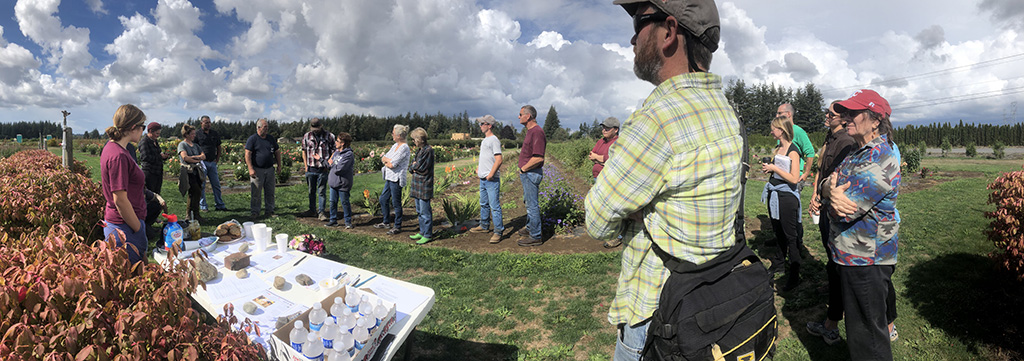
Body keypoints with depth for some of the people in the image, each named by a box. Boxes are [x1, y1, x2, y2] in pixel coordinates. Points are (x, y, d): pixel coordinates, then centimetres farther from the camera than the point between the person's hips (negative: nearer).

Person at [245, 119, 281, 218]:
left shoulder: (271, 139, 12)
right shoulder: (252, 139, -4)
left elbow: (277, 152, 20)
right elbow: (247, 154, -9)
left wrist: (279, 164, 11)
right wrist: (250, 169, -16)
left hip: (270, 169, 5)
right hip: (257, 170, -5)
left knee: (270, 192, 7)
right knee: (256, 193, 0)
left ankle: (270, 211, 15)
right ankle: (254, 212, 9)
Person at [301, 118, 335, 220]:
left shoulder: (329, 136, -1)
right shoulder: (306, 136, 8)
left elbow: (333, 151, 2)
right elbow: (304, 151, 13)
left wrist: (328, 164, -8)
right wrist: (306, 166, 7)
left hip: (323, 169, -3)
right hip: (311, 169, 3)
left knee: (321, 191, 0)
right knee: (311, 191, 13)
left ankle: (321, 212, 7)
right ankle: (312, 210, 25)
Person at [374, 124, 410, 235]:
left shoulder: (404, 148, -17)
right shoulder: (395, 145, 12)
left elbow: (392, 164, -21)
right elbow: (383, 158, 11)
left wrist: (387, 162, -2)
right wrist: (389, 160, -9)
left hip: (396, 179, -10)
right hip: (389, 178, 10)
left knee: (396, 203, 0)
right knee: (383, 200, 17)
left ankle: (397, 227, 13)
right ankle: (386, 222, 32)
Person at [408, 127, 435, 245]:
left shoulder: (428, 150, -15)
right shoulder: (419, 150, 14)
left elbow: (422, 168, -18)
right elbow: (411, 167, 16)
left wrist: (414, 165, 0)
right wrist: (414, 168, -5)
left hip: (424, 184, -9)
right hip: (417, 184, 9)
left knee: (425, 211, -3)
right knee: (419, 211, 16)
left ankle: (427, 235, 5)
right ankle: (422, 232, 27)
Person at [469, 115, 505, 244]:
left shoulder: (494, 140, -13)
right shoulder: (484, 140, 17)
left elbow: (499, 160, -20)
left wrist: (491, 175, -22)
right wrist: (478, 168, 17)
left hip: (492, 180, -10)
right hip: (483, 179, 10)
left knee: (494, 206, -8)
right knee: (484, 204, 19)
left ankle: (498, 232, -4)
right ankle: (484, 226, 31)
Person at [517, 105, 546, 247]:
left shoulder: (537, 132, -21)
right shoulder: (530, 131, 13)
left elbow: (538, 158, -28)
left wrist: (523, 168, -16)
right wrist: (522, 169, 13)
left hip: (532, 173, -11)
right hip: (526, 173, 11)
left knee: (532, 204, -3)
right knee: (528, 202, 22)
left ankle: (535, 237, 5)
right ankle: (530, 228, 37)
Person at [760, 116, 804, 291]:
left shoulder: (792, 152, -15)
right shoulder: (777, 149, 10)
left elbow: (794, 178, -21)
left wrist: (774, 168, -19)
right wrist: (767, 167, 3)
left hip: (786, 196, -8)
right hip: (773, 194, 8)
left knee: (790, 234, -3)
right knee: (777, 230, 20)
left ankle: (794, 275, 3)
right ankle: (782, 258, 38)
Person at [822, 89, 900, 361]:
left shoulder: (878, 161, -22)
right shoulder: (860, 152, 10)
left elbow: (845, 212, -25)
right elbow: (828, 181, 6)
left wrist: (835, 192, -5)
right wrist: (833, 192, -17)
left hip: (865, 259, -10)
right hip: (855, 253, 10)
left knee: (865, 328, 3)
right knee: (860, 321, 24)